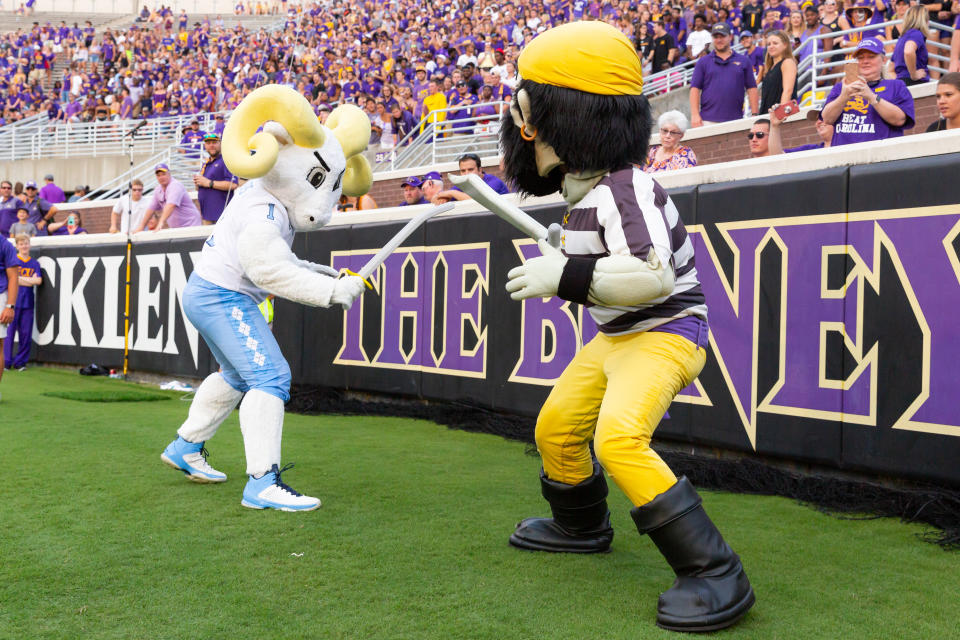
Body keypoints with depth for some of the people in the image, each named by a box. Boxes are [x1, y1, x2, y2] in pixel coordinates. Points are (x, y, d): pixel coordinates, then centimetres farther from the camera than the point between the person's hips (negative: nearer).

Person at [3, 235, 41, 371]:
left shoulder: (34, 263, 12)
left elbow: (39, 280, -1)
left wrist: (21, 278, -5)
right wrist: (30, 281, -6)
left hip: (27, 302, 3)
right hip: (13, 301, -3)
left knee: (26, 333, 2)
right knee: (9, 331, -4)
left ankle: (20, 361, 11)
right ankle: (7, 361, 2)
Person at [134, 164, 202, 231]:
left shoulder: (175, 185, -16)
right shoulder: (158, 190, 9)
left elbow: (171, 205, -31)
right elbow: (151, 208, 14)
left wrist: (161, 223, -42)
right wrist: (141, 227, 10)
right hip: (175, 229, 7)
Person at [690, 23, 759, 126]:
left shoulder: (744, 61, 13)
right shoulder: (703, 62, 10)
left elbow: (751, 88, 11)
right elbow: (695, 89, 4)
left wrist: (754, 116, 3)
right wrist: (695, 115, -7)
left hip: (735, 120, 1)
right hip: (708, 120, -1)